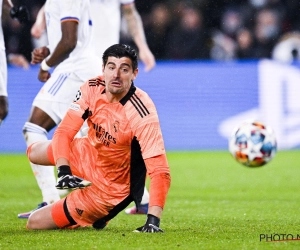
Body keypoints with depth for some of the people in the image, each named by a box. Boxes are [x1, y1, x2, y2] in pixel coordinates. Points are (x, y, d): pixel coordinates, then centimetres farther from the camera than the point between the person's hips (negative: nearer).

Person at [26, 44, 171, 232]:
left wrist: (153, 221, -50)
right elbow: (64, 131, -13)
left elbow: (160, 171, -39)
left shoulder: (142, 114, -36)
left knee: (35, 223, -4)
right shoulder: (93, 89, -18)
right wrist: (64, 172, -31)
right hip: (88, 154, 7)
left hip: (110, 187, -7)